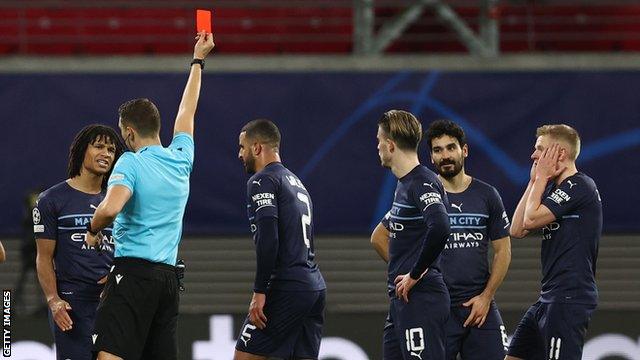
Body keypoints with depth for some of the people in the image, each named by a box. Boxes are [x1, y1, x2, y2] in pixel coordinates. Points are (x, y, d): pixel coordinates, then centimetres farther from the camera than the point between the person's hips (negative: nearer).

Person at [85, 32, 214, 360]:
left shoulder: (131, 162, -6)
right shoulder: (181, 160, 14)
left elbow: (110, 208, -23)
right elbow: (186, 112, 31)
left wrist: (93, 230, -2)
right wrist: (198, 61, 44)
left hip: (133, 272, -7)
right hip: (169, 277, 7)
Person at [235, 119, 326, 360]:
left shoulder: (262, 181, -6)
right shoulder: (296, 182, 24)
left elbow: (267, 239, -18)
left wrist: (260, 292, -18)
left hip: (286, 288, -9)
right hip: (315, 286, 9)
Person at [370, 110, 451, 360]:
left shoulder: (423, 183, -13)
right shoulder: (404, 185, 18)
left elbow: (439, 227, -31)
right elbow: (380, 236, 34)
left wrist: (415, 275, -20)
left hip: (421, 299, -10)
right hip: (400, 299, 10)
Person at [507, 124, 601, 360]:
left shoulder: (580, 186, -11)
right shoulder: (553, 188, 18)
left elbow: (531, 219, -17)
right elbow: (517, 230, 14)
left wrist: (541, 177, -3)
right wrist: (534, 181, 12)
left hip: (570, 298, -10)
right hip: (549, 297, 10)